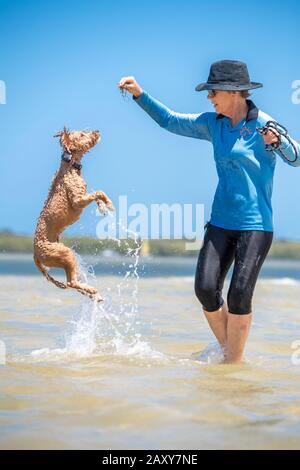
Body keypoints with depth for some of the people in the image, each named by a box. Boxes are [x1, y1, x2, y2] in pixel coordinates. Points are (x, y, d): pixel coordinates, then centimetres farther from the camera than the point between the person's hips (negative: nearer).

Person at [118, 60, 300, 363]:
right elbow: (170, 121, 19)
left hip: (256, 224, -5)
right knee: (205, 289, -6)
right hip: (221, 221, 5)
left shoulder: (263, 125, -8)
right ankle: (227, 351, 13)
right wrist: (140, 94, 11)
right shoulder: (213, 124, 9)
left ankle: (235, 362, 1)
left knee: (239, 295, -13)